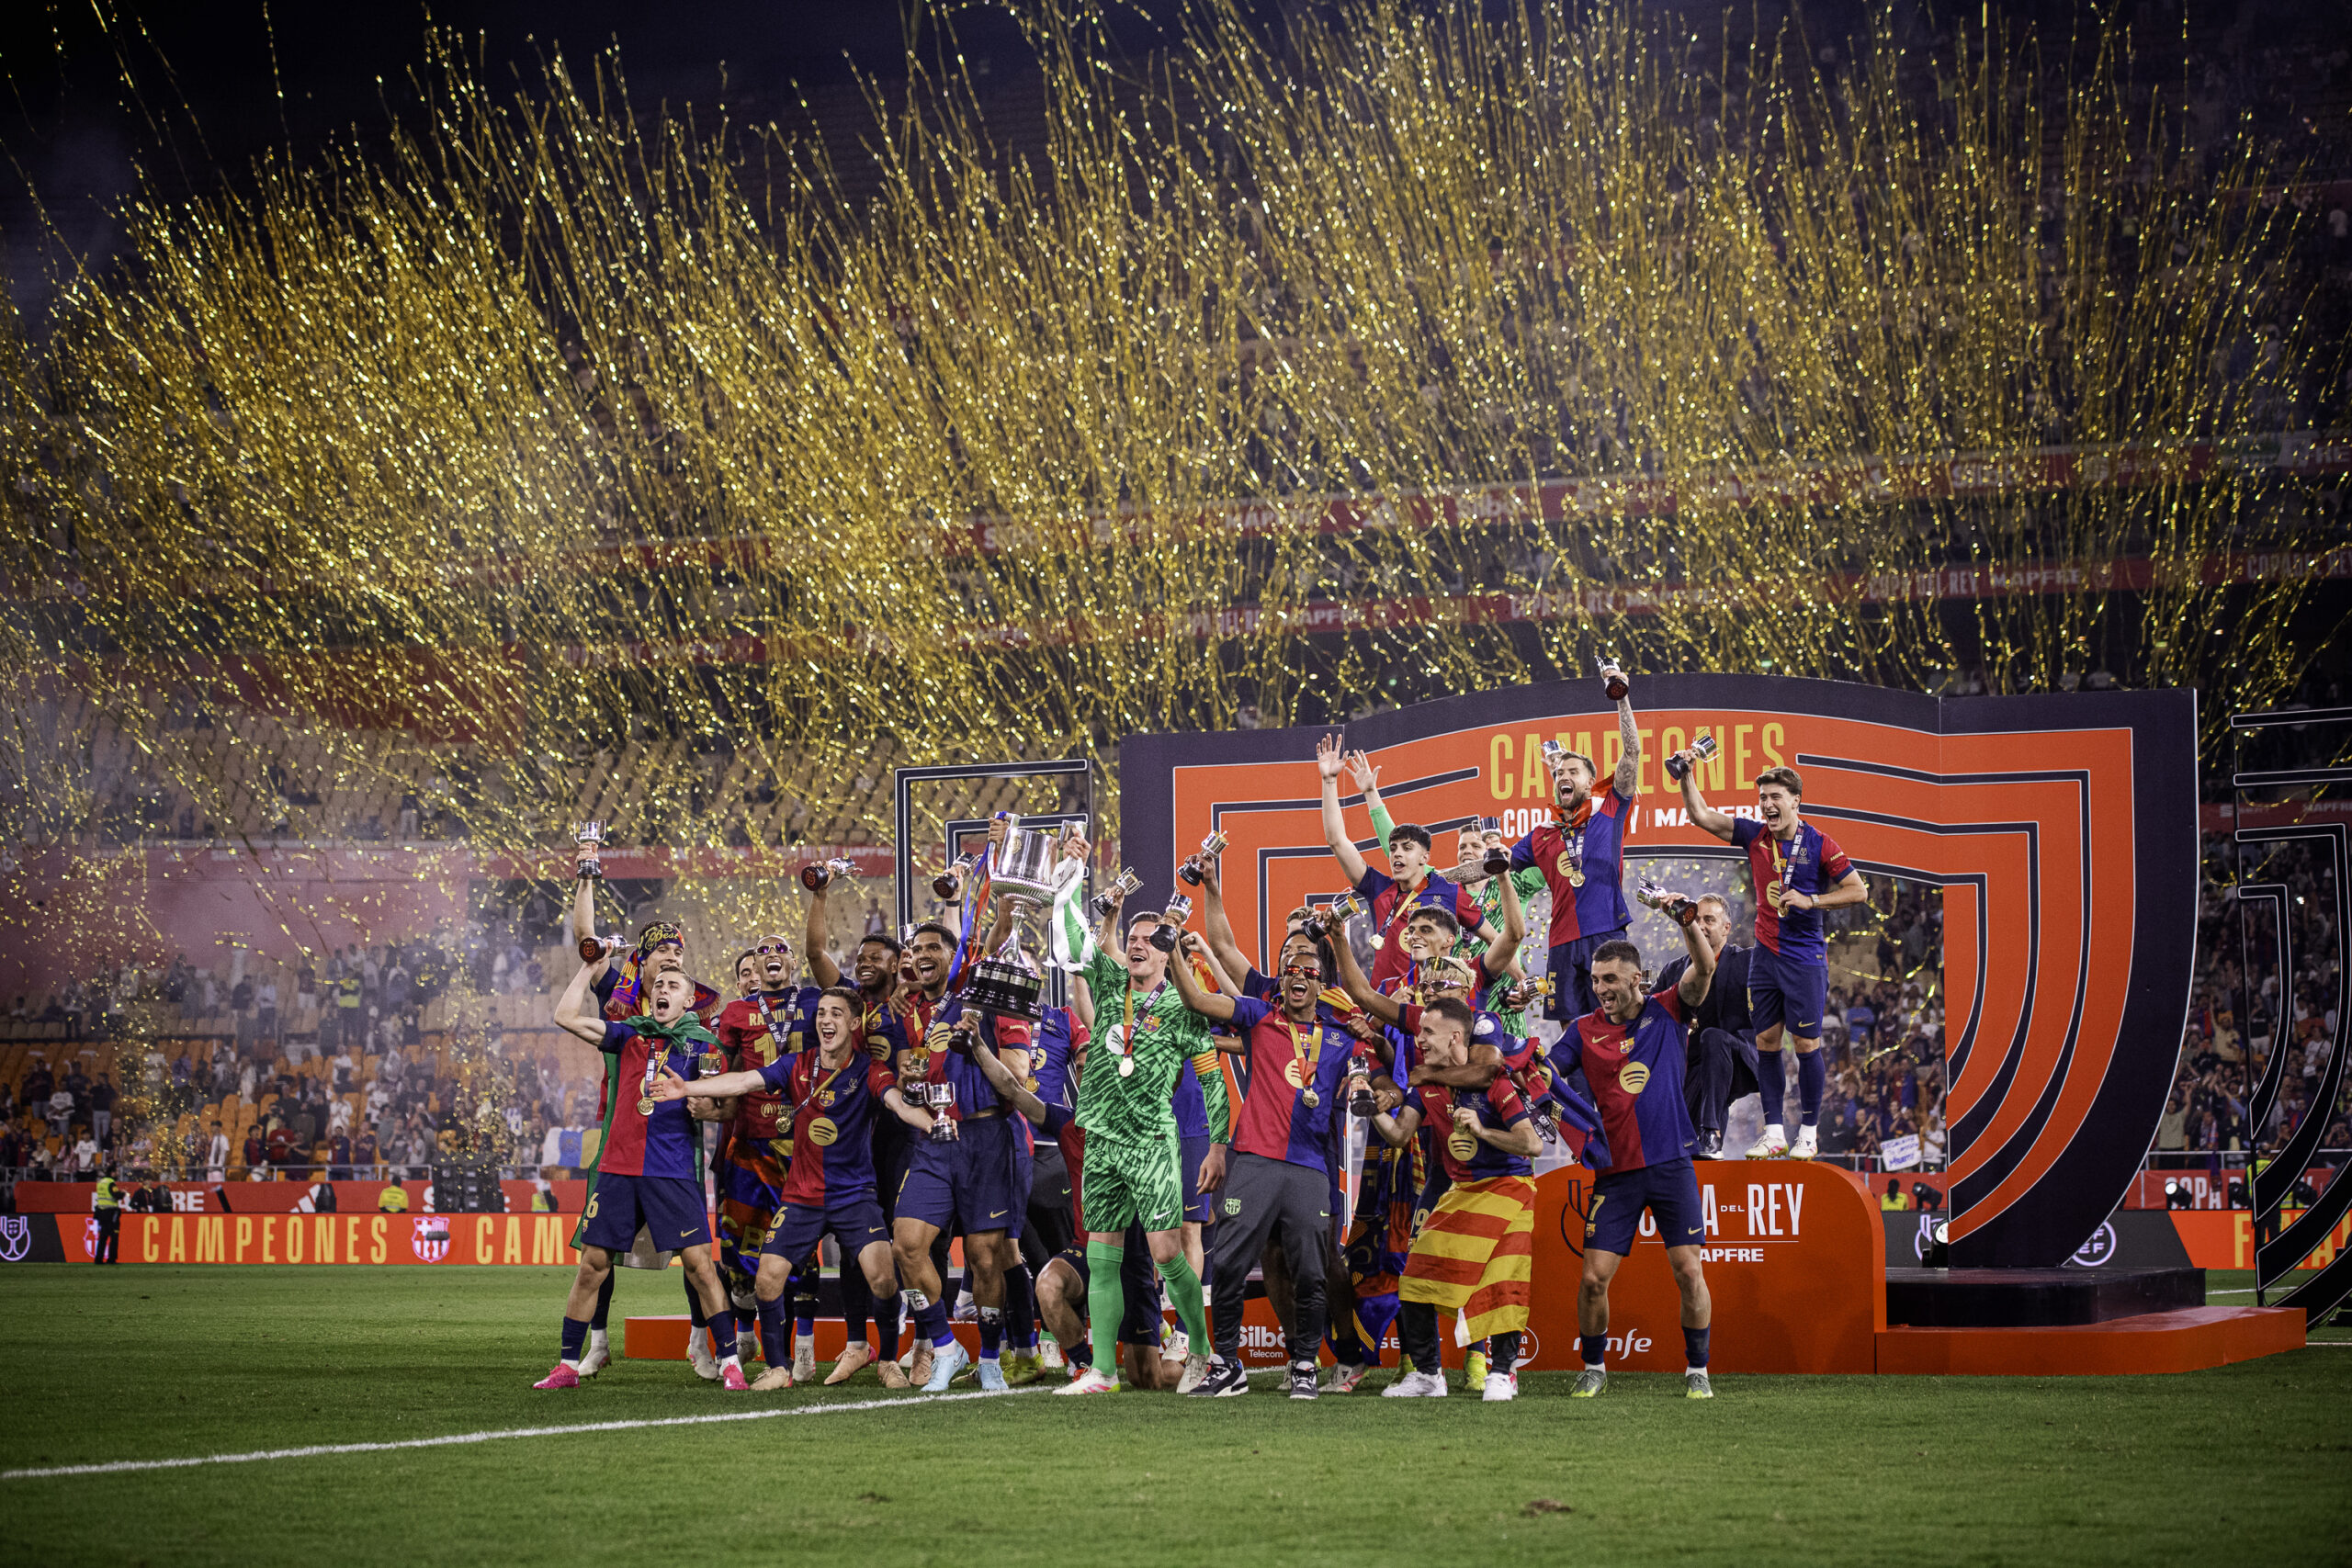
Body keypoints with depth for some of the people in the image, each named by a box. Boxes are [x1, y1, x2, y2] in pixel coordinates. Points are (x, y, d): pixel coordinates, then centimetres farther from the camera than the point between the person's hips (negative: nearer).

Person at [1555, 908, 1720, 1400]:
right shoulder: (1585, 1031, 8)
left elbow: (1703, 970, -12)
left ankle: (1696, 1371, 8)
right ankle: (1593, 1368, 14)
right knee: (1593, 1278, -4)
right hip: (1616, 1171, 1)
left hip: (1671, 1163, -1)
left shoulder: (1667, 1012, 3)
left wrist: (1690, 922, -27)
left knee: (1689, 1271, -6)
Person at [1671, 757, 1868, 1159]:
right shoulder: (1754, 836, 4)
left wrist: (1812, 900, -16)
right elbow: (1701, 815, 3)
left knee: (1806, 1045, -1)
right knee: (1766, 1042, 4)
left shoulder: (1819, 845, -7)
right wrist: (1687, 774, -11)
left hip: (1805, 958, -4)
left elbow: (1858, 890, -5)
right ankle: (1774, 1134, 9)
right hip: (1765, 956, 4)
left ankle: (1809, 1133, 8)